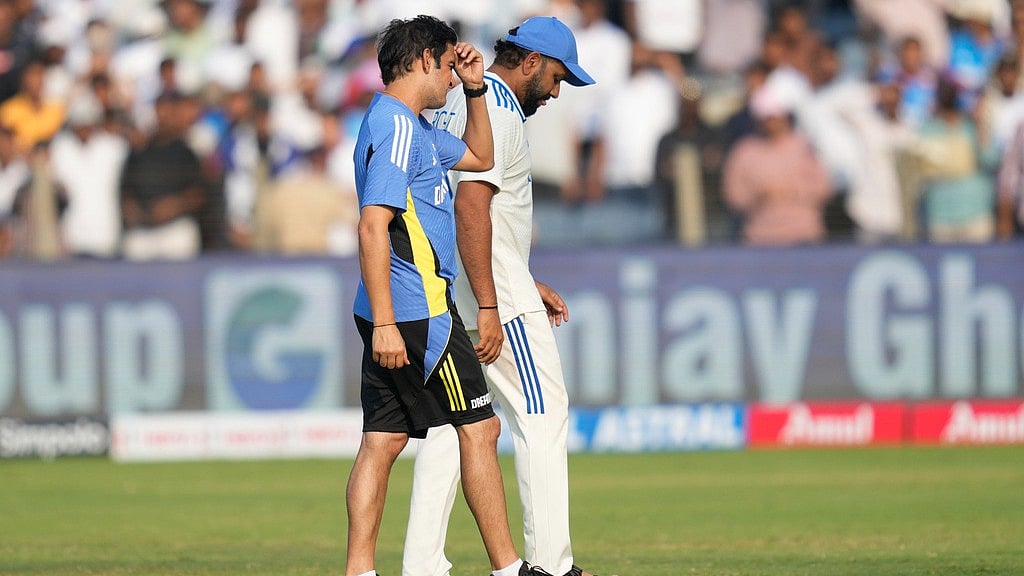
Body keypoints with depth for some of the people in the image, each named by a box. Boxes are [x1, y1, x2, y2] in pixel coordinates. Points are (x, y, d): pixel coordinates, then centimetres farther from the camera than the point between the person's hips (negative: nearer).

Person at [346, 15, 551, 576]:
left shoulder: (415, 127, 18)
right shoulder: (396, 125, -14)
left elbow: (479, 157, 34)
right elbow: (373, 224, -22)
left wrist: (474, 89, 21)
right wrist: (385, 323, -26)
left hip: (392, 317, 10)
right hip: (417, 310, -10)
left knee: (383, 439, 6)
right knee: (478, 428, -4)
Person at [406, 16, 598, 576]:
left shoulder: (455, 104, 19)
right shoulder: (497, 109, -13)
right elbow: (471, 206, -23)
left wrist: (526, 284, 26)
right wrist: (489, 308, -25)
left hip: (444, 295, 9)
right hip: (495, 289, -9)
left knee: (450, 421, 8)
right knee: (542, 414, -4)